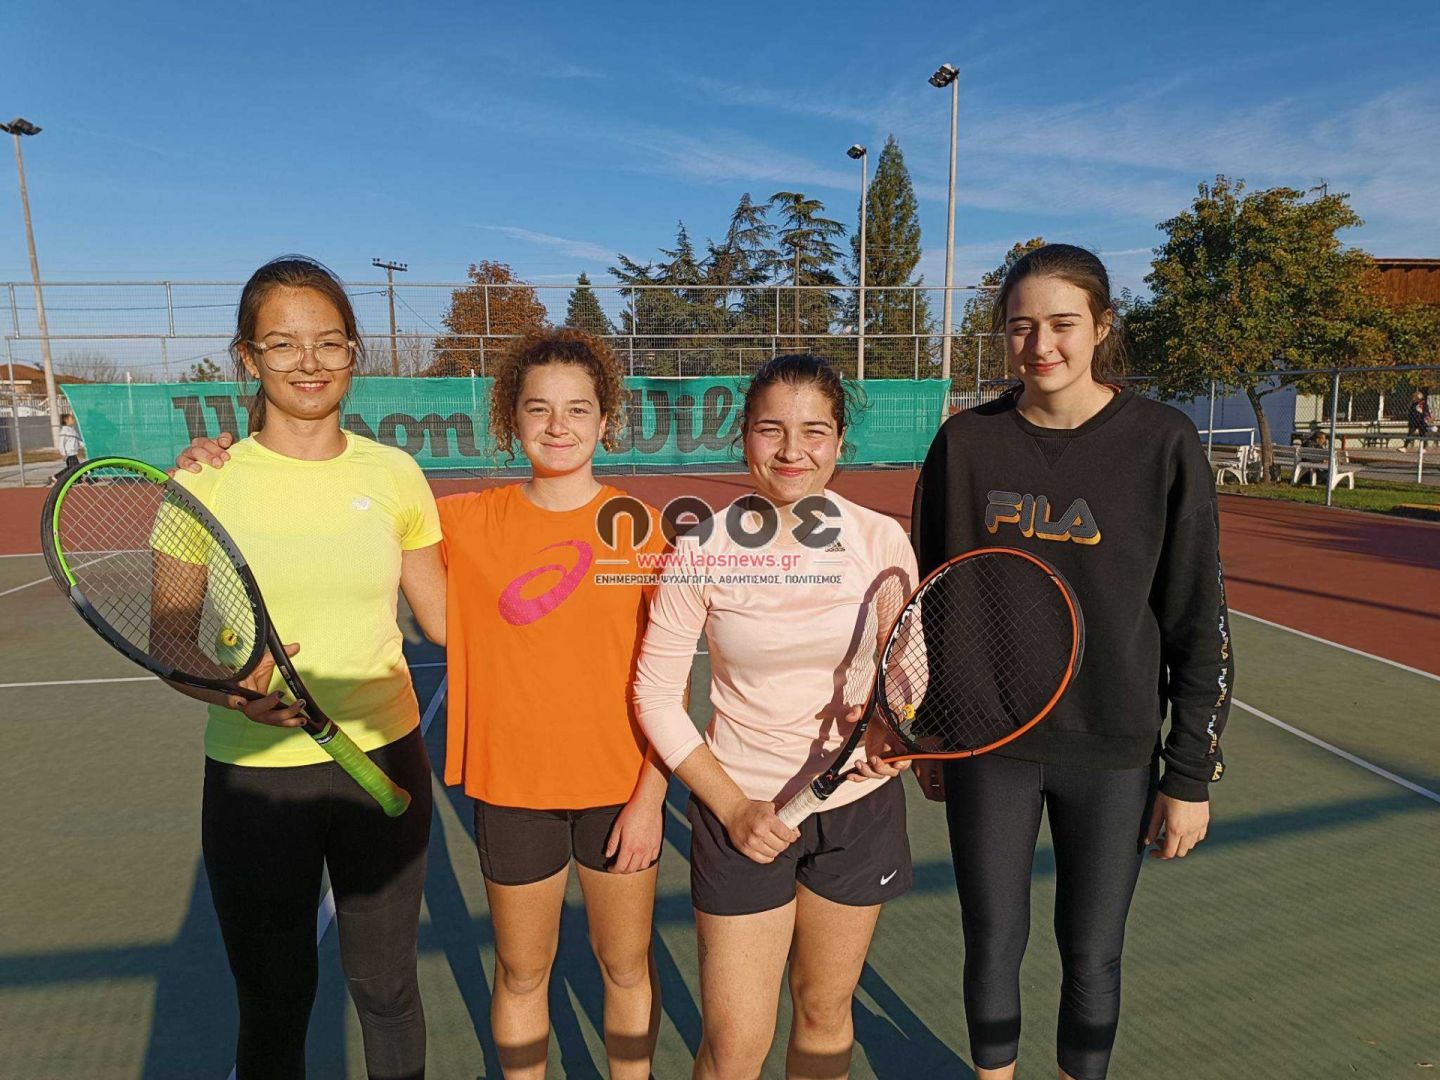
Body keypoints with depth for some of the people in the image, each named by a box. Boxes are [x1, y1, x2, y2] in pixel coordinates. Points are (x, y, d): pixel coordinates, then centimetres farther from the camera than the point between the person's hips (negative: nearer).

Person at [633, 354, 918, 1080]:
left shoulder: (882, 542, -8)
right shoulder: (702, 551, -13)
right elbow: (656, 696, -6)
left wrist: (890, 725, -15)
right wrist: (731, 807, -11)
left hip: (859, 805, 2)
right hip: (741, 809, -2)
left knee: (825, 1012, 19)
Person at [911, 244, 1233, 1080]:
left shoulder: (1163, 443, -8)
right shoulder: (966, 441, -3)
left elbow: (1201, 621, -5)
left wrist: (1192, 775, -4)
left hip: (1113, 755, -1)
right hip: (987, 746, 2)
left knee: (1092, 956, 14)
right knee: (993, 946, 14)